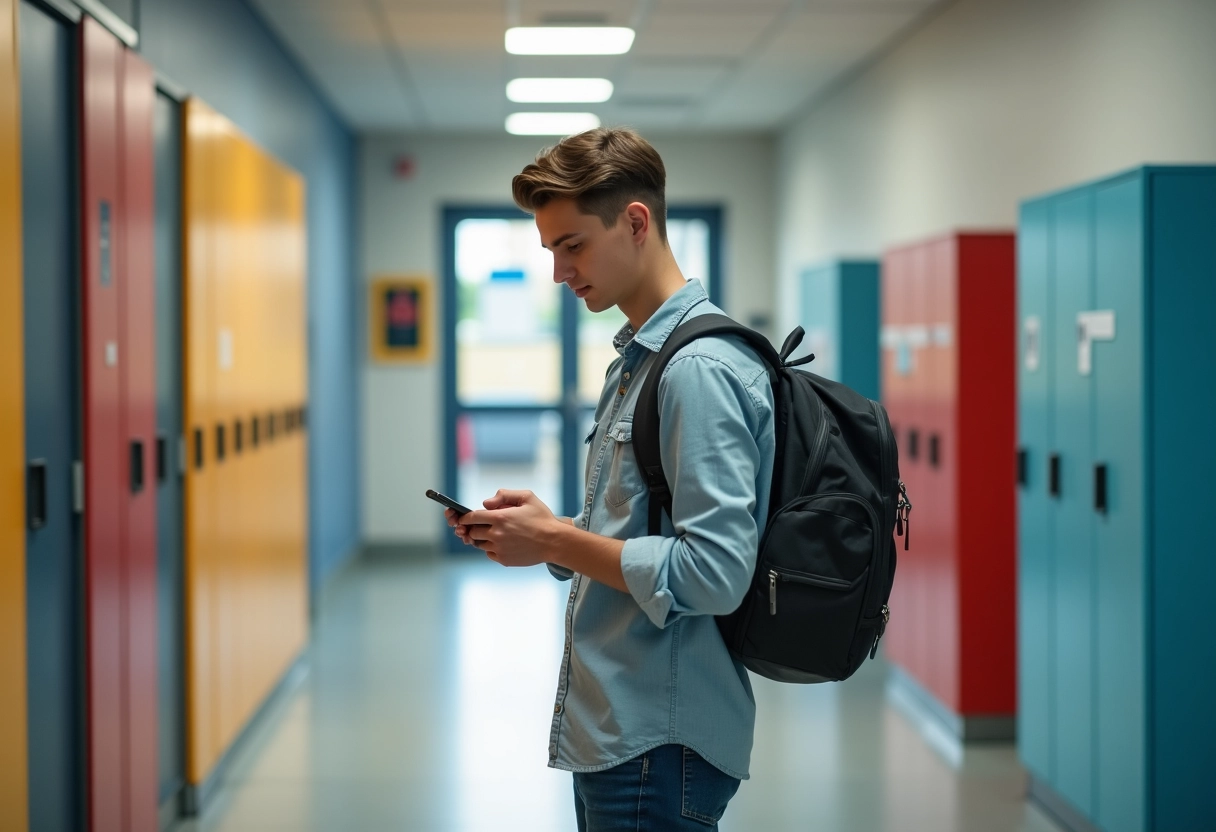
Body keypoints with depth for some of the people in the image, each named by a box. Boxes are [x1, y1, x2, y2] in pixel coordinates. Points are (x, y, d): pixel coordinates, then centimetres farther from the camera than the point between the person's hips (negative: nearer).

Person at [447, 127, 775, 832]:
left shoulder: (701, 369, -18)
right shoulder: (636, 358, 14)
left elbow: (713, 575, -24)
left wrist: (556, 542, -17)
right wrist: (542, 530, 3)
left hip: (661, 746, -10)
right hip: (612, 732, 10)